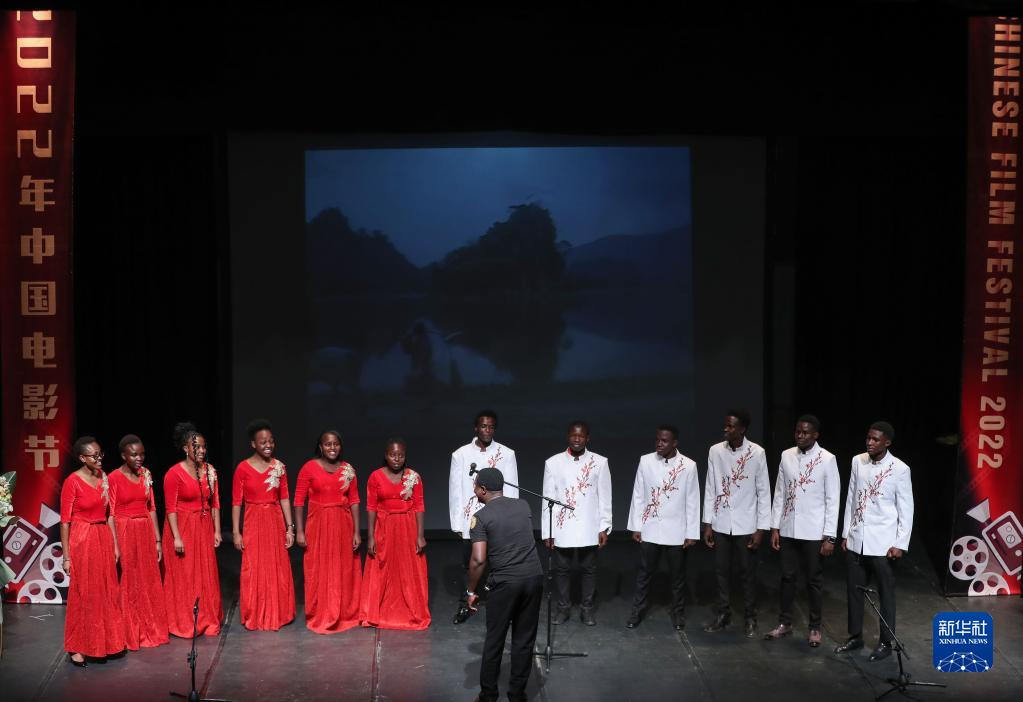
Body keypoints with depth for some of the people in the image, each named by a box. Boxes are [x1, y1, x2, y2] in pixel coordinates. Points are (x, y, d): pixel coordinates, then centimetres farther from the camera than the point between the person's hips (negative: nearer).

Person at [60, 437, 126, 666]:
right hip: (81, 541, -6)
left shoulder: (103, 478, 6)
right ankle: (77, 648, 12)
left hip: (103, 539, 6)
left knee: (106, 592, 11)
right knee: (83, 595, 1)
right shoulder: (72, 482, -12)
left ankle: (102, 643, 24)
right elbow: (65, 521, -11)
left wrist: (115, 544, 11)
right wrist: (66, 556, -13)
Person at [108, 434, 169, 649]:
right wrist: (114, 545, -15)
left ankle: (150, 631, 23)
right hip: (124, 533, -5)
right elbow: (110, 514, -10)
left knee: (149, 583, 11)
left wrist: (157, 540, 8)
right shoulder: (114, 478, -9)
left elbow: (151, 508, 10)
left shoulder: (146, 474, 7)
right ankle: (129, 635, 15)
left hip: (145, 533, 5)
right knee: (127, 586, 3)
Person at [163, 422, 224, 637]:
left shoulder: (210, 471, 4)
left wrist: (217, 531, 4)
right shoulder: (174, 473, -12)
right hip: (182, 528, -5)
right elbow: (170, 508, -13)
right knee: (183, 578, 2)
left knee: (206, 576, 10)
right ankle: (183, 624, 14)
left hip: (204, 529, 5)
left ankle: (207, 620, 22)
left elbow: (215, 503, 7)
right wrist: (177, 537, -17)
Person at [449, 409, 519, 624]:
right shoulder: (461, 454, 1)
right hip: (470, 521, 1)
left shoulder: (506, 454, 0)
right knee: (469, 565, 7)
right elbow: (455, 490, 3)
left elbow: (511, 490, 1)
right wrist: (457, 523, 1)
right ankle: (465, 605, 23)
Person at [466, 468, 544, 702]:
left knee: (495, 640, 10)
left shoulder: (481, 517, -6)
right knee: (524, 639, 11)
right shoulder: (523, 506, 10)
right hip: (534, 577, 4)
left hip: (505, 582, -4)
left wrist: (471, 590, -3)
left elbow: (479, 560, -13)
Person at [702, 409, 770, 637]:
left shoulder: (756, 453, -10)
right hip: (721, 524, 3)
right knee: (721, 571, 9)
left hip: (746, 525, -2)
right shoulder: (715, 451, -3)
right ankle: (723, 614, 23)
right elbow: (710, 489, 3)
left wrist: (761, 528, -7)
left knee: (748, 573, 7)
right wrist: (707, 524, 2)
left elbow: (763, 492, -5)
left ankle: (750, 618, 20)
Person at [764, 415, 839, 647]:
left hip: (814, 532, -4)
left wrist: (829, 537, -11)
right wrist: (775, 527, 4)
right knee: (787, 576, 12)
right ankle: (785, 622, 24)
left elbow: (832, 500, -9)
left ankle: (815, 627, 20)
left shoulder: (827, 459, -10)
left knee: (814, 580, 7)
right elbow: (779, 493, 7)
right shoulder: (786, 456, 2)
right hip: (788, 529, 4)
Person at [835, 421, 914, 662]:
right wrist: (846, 533, 10)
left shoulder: (900, 469, -10)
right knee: (854, 590, 11)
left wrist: (900, 544, -11)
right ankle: (855, 636, 25)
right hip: (856, 540, 4)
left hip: (882, 542, -4)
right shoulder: (858, 461, 3)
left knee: (885, 593, 6)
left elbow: (906, 509, -7)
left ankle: (886, 642, 17)